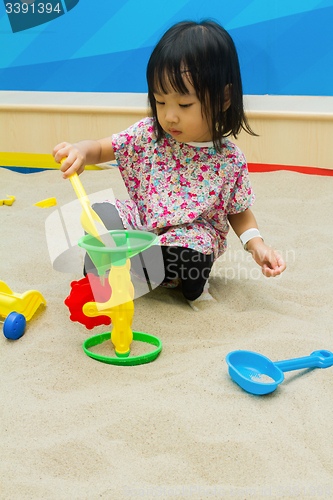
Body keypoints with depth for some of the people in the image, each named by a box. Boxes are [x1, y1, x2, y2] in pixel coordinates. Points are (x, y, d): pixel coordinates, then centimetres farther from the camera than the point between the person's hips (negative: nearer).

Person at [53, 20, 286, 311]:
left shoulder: (230, 160, -11)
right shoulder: (148, 134, -8)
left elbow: (239, 213, 2)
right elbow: (101, 149, 0)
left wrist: (258, 246, -15)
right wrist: (81, 152, -25)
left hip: (191, 235, -2)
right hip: (142, 221, 2)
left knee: (197, 243, -35)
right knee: (102, 213, -23)